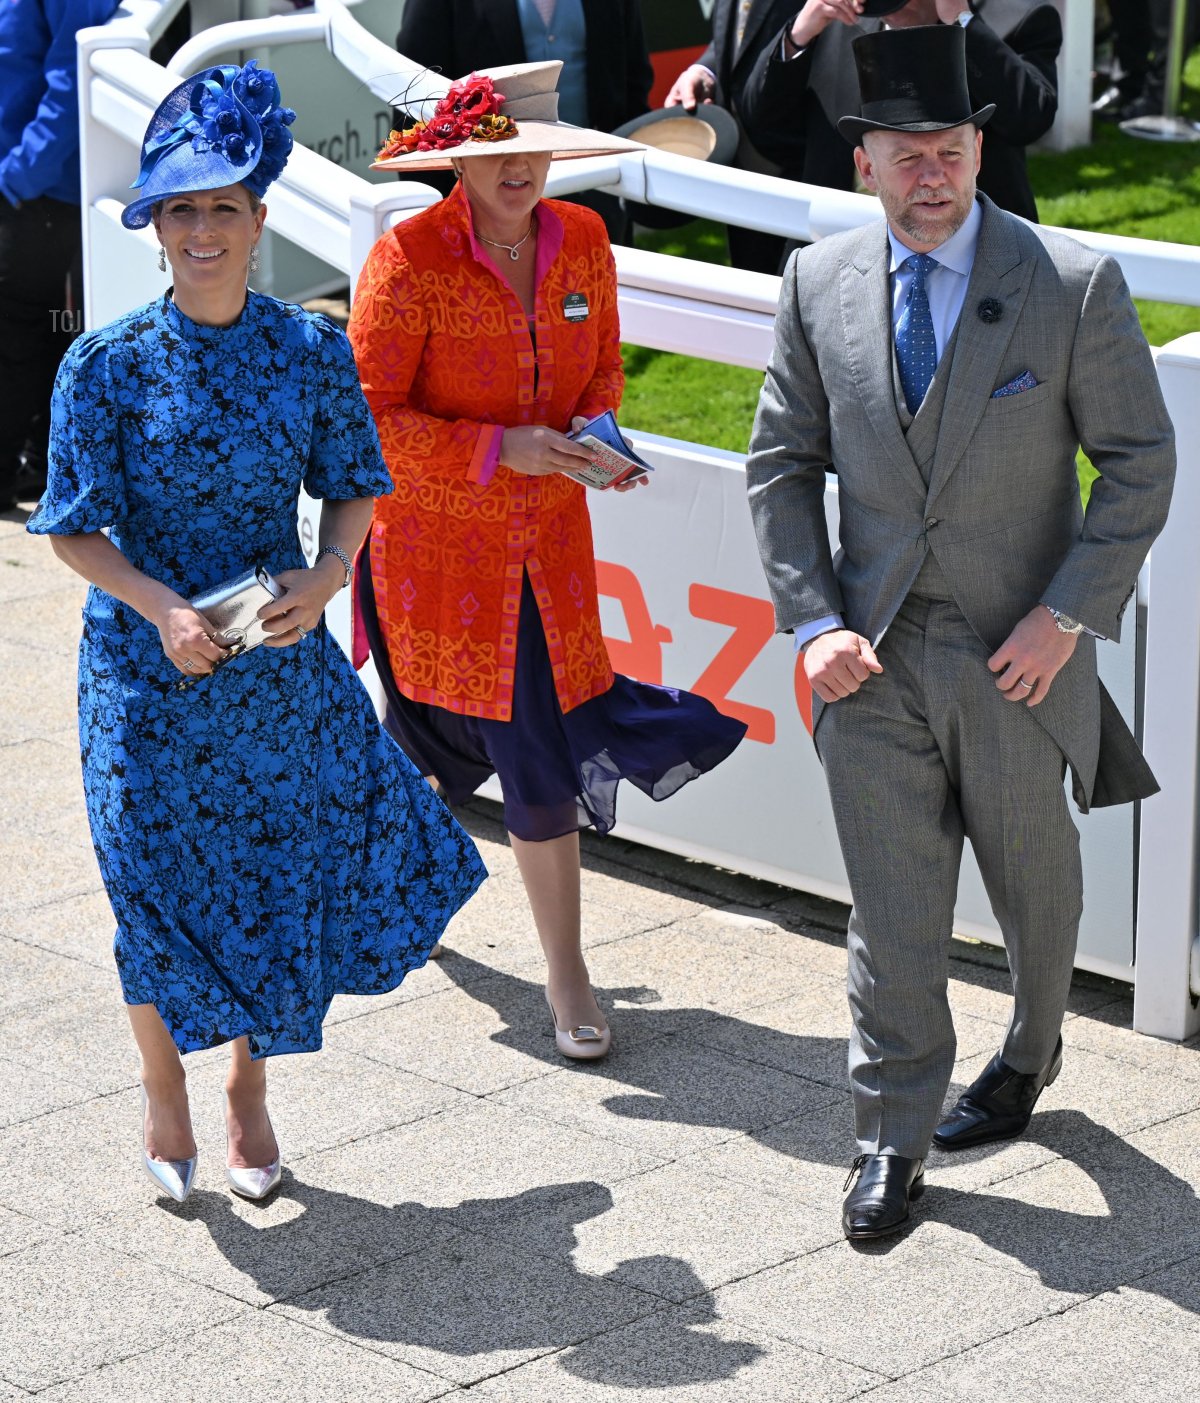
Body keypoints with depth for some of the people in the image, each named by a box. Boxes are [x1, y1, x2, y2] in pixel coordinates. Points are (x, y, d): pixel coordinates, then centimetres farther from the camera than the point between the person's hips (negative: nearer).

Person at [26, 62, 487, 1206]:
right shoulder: (108, 364, -10)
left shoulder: (312, 351, -3)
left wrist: (324, 577, -14)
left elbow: (355, 487, 6)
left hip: (284, 656, 2)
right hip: (150, 663, -2)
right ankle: (164, 1090, 30)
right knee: (160, 886, 4)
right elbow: (75, 528, -6)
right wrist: (163, 608, -21)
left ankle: (249, 1086, 33)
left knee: (286, 873, 9)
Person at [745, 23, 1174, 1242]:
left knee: (1033, 879, 18)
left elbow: (1139, 463, -5)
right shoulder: (819, 284, -1)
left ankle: (1029, 1054, 45)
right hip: (872, 652, 1)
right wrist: (812, 623, -5)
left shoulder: (1074, 284, -10)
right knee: (891, 904, 0)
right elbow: (782, 462, 6)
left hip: (1017, 649, -1)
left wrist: (1069, 614, -13)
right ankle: (893, 1134, 13)